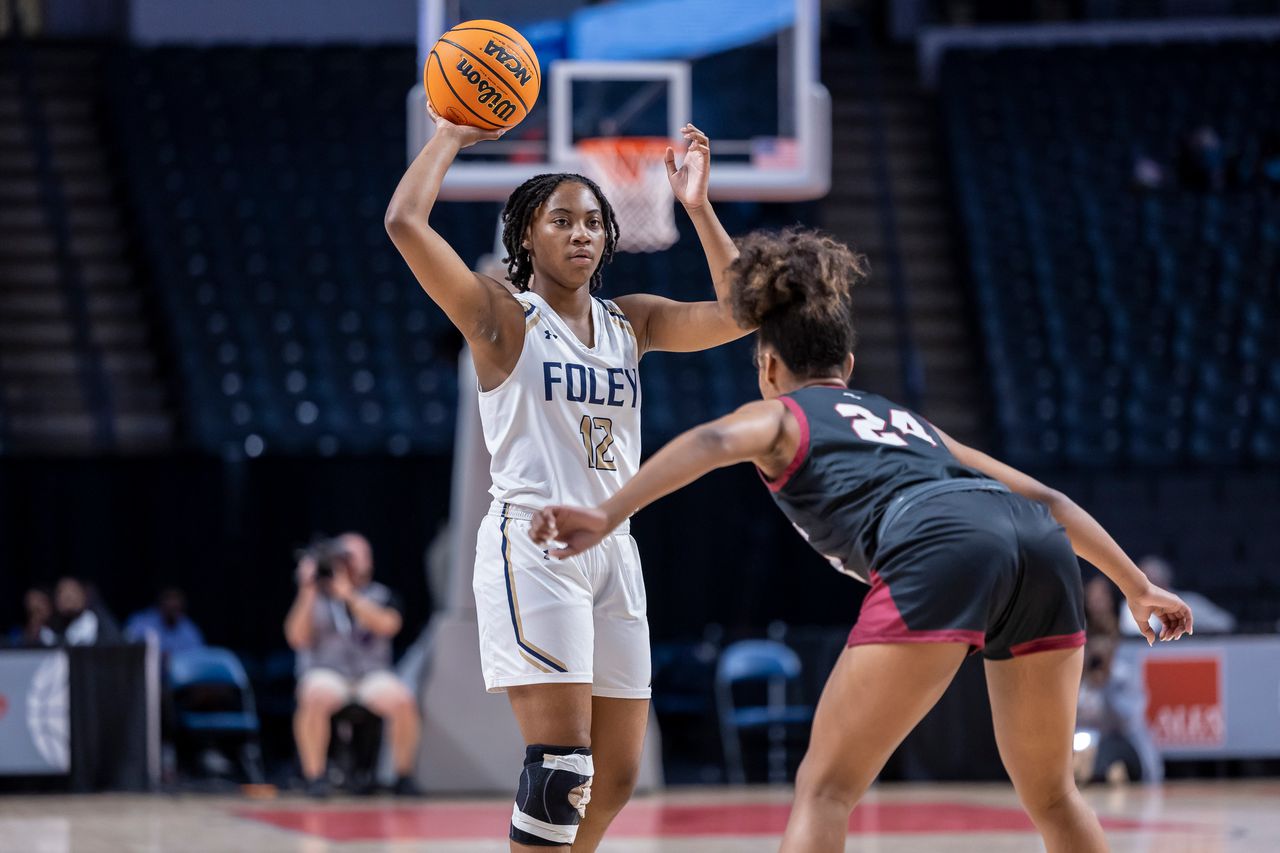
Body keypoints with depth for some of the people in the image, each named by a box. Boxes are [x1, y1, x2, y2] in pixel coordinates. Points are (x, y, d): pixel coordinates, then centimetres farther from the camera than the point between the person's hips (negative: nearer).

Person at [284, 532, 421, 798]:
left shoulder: (381, 595, 11)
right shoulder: (316, 596, 9)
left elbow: (386, 625, -12)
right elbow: (297, 638, -3)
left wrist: (349, 594, -15)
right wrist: (308, 593, -10)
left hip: (373, 674, 1)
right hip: (326, 673, -1)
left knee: (403, 701, -30)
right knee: (315, 698, -37)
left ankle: (403, 776, -12)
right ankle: (314, 777, -28)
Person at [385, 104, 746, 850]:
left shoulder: (631, 323, 14)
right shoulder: (501, 316, -2)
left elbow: (739, 314, 4)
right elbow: (404, 221, -14)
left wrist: (698, 207, 0)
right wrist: (451, 136, -4)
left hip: (612, 551, 7)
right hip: (533, 545, -6)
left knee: (617, 776, 9)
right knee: (562, 759, -18)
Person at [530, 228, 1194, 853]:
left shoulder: (779, 415, 24)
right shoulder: (906, 421, 39)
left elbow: (713, 442, -1)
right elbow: (1048, 499, 38)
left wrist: (608, 514, -13)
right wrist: (1137, 588, 46)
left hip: (939, 551, -6)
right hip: (1040, 545, 6)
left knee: (825, 790, 0)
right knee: (1050, 795, 23)